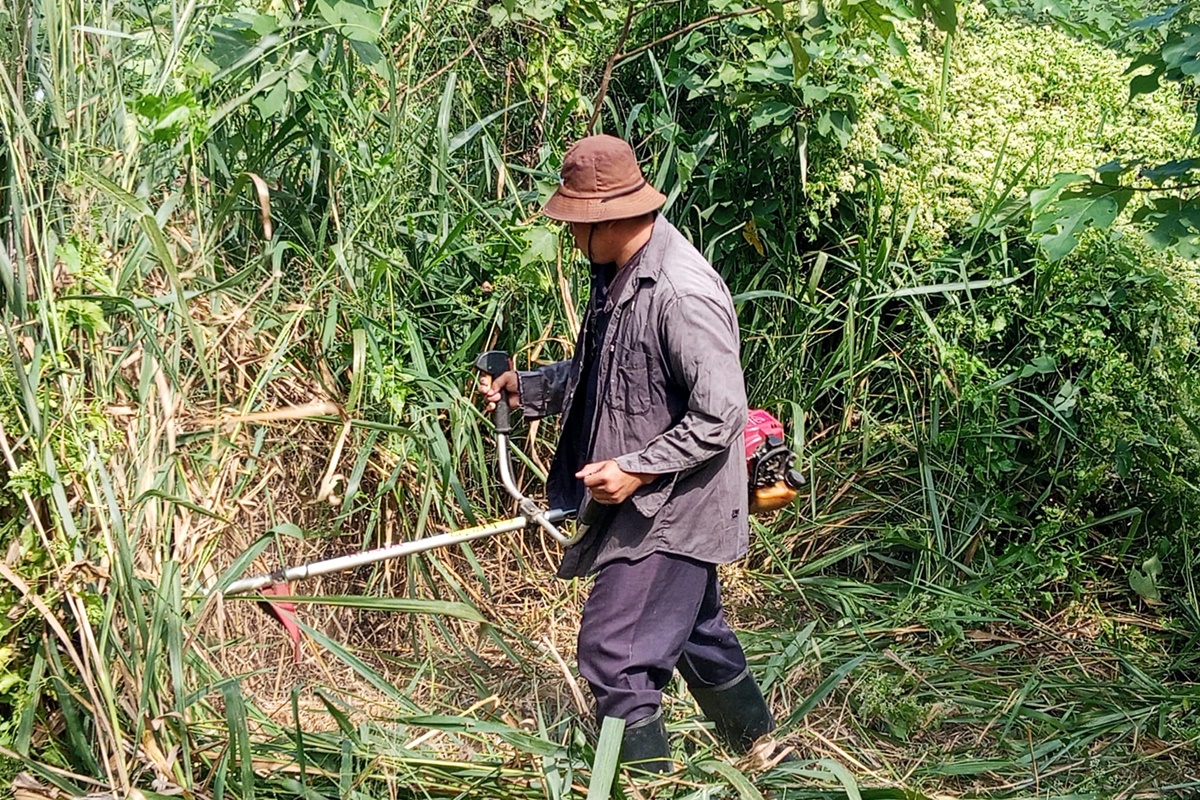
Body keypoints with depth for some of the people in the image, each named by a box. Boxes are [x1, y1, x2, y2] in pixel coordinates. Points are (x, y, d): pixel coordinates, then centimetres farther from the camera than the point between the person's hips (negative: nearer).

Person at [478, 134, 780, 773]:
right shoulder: (617, 273, 5)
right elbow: (600, 373, 18)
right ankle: (759, 750, 44)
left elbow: (720, 415, -25)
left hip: (672, 506, -10)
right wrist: (525, 388, 5)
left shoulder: (682, 295, -26)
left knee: (614, 650, -7)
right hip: (646, 501, 10)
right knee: (695, 631, 24)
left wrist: (637, 470, -22)